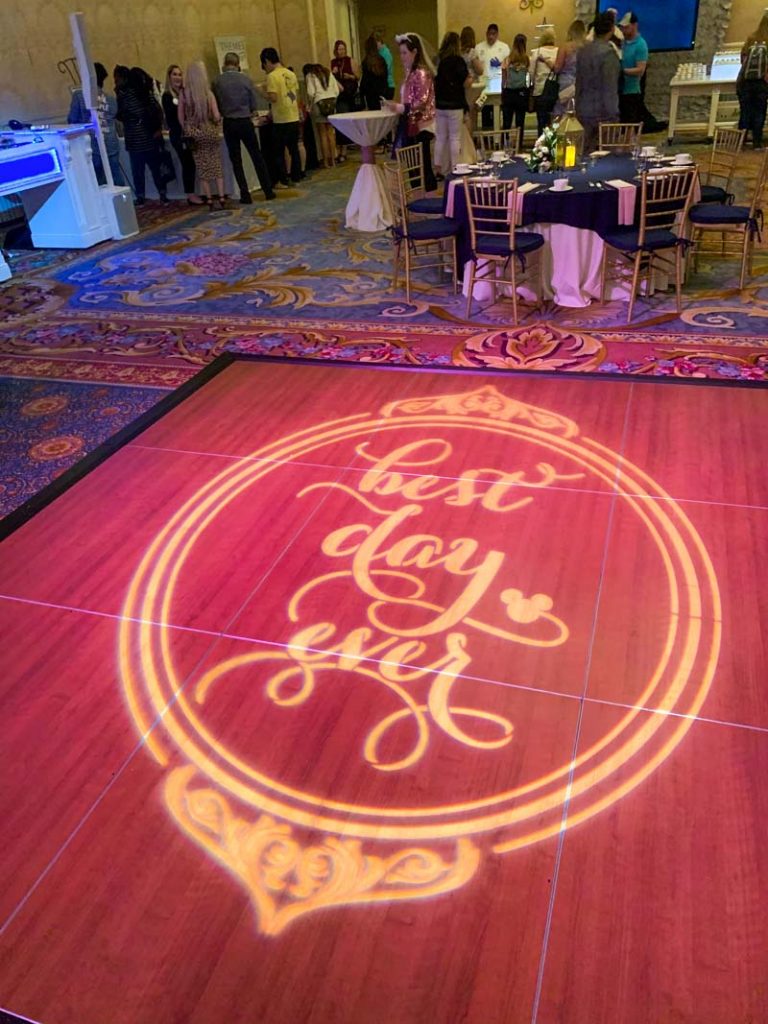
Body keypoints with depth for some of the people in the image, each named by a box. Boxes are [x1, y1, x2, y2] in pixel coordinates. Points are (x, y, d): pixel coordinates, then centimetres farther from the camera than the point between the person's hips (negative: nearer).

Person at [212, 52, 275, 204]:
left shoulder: (216, 82, -4)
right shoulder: (246, 79, -5)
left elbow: (214, 106, 2)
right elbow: (255, 105, -2)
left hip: (228, 124, 0)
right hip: (245, 122, 0)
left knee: (236, 161, 7)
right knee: (257, 157, 8)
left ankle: (245, 195, 5)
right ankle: (268, 191, 8)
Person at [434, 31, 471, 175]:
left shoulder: (438, 60, 4)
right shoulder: (458, 60, -10)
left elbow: (435, 81, 9)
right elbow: (465, 83, -13)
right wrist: (470, 79, 7)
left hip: (439, 104, 5)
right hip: (455, 104, -5)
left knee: (440, 137, 11)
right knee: (455, 137, 3)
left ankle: (440, 168, 12)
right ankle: (454, 168, 4)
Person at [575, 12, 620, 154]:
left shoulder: (583, 50, 8)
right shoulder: (608, 52, -13)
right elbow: (610, 88, -16)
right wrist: (613, 115, -13)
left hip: (584, 111, 7)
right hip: (602, 113, -7)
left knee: (587, 152, 10)